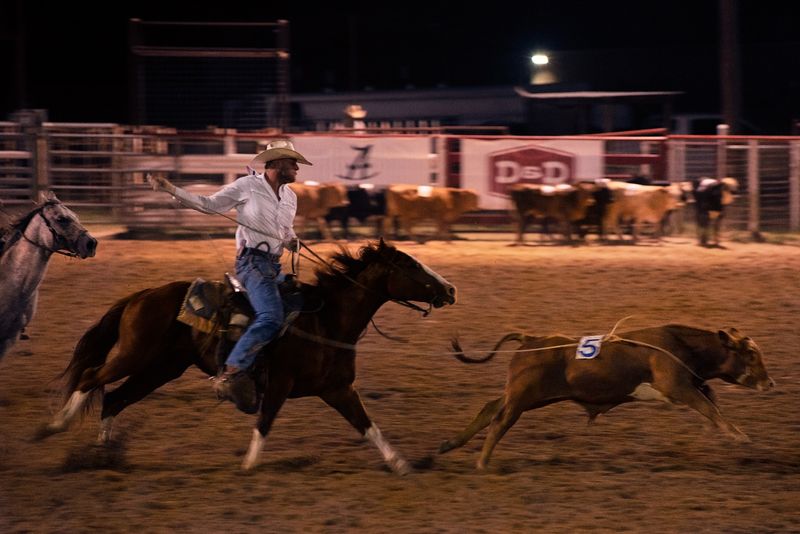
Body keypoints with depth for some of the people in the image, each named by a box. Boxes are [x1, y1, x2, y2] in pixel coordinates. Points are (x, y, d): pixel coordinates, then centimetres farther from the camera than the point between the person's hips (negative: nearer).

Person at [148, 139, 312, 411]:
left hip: (274, 266, 8)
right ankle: (230, 374, -30)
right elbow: (209, 205, 4)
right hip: (252, 262, -8)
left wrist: (292, 242, 4)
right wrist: (171, 190, -3)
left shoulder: (290, 197, 16)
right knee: (271, 317, -29)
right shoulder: (247, 186, -3)